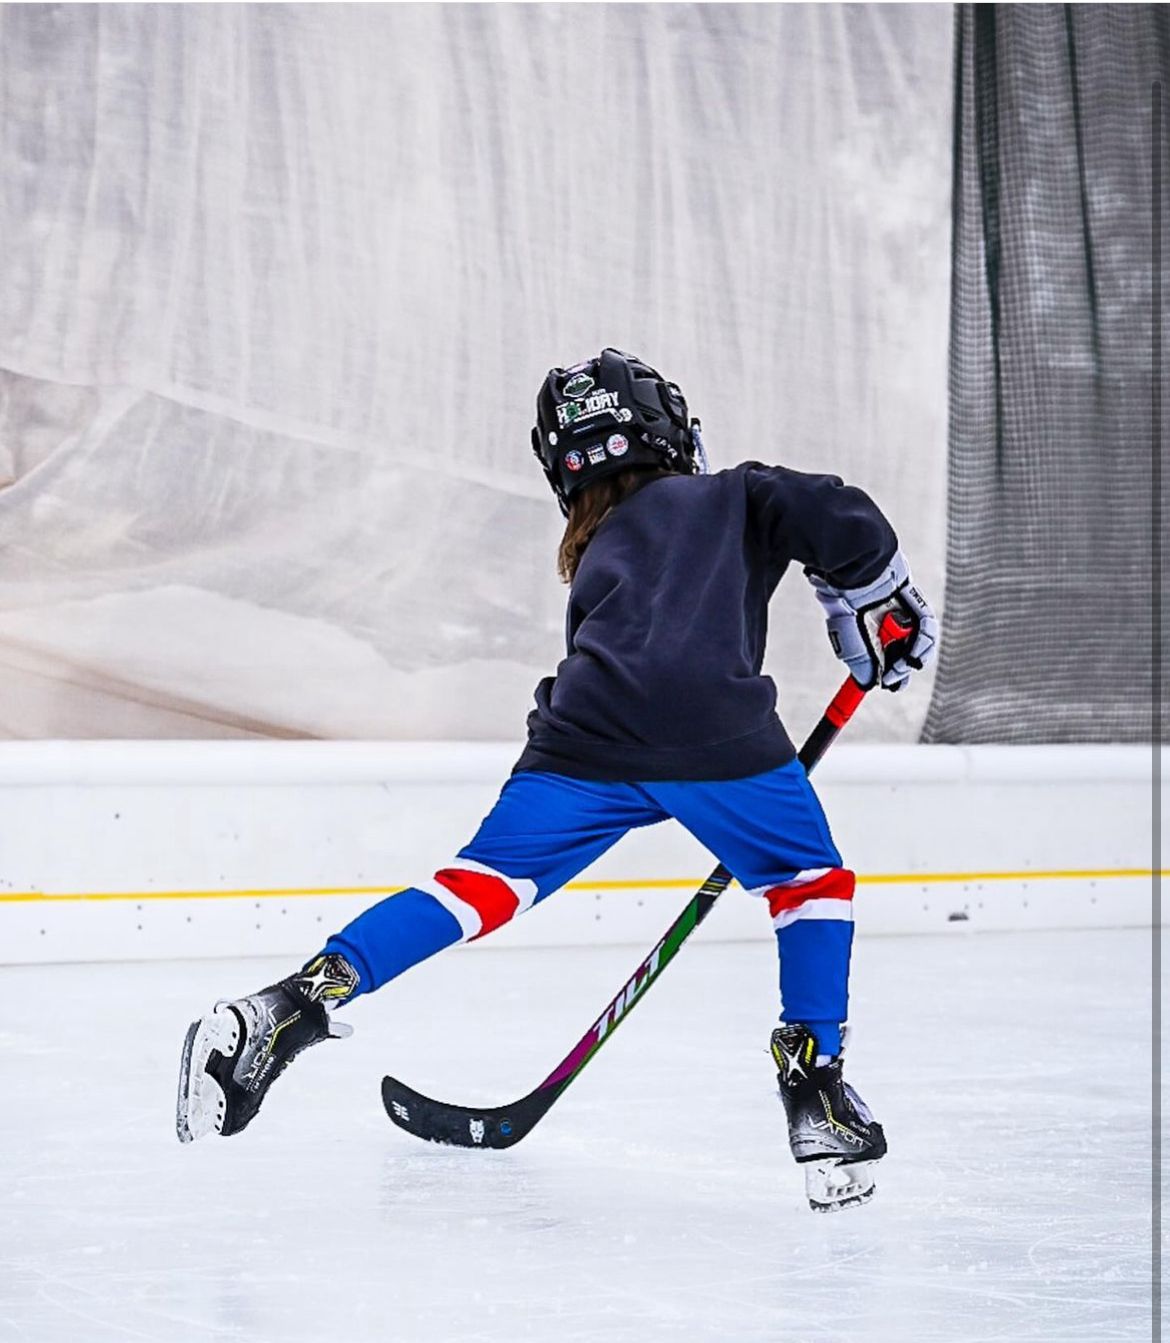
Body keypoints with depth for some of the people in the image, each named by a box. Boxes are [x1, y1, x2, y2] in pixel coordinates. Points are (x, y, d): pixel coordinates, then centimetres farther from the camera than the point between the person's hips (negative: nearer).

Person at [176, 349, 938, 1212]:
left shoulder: (595, 556, 37)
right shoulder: (737, 496, 25)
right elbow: (843, 524, 7)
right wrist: (880, 613, 24)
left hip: (587, 736, 3)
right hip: (717, 732, -3)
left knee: (482, 888, 6)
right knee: (812, 881, 19)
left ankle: (287, 1011, -7)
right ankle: (815, 1089, 9)